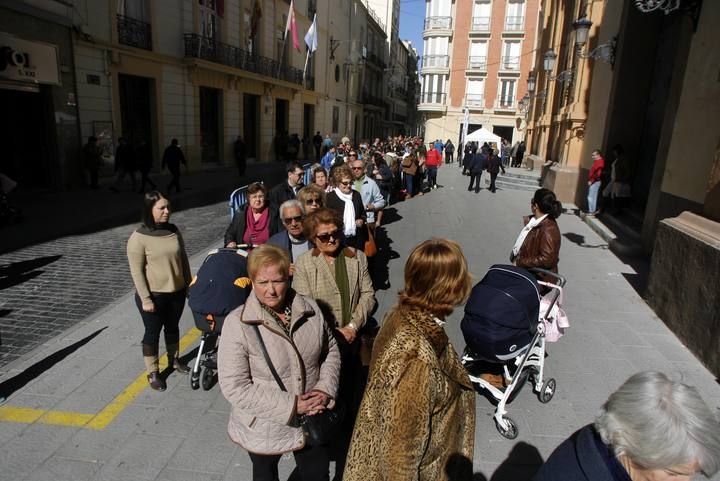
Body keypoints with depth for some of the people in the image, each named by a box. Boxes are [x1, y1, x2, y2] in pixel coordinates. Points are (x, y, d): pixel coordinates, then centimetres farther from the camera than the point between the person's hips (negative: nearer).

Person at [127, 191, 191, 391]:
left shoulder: (174, 231, 0)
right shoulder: (138, 238, -15)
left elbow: (183, 259, 9)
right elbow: (136, 271, -14)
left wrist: (189, 284, 11)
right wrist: (145, 299, -15)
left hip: (177, 291, 5)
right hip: (153, 295, -5)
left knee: (173, 327, 21)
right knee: (153, 332, 9)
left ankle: (174, 360, 42)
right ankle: (153, 373, 24)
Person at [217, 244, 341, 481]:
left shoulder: (309, 309, -11)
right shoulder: (237, 324, -23)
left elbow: (331, 350, 2)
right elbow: (234, 387, -23)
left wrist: (326, 389, -13)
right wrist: (290, 405, -23)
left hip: (312, 420, 3)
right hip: (264, 428, -2)